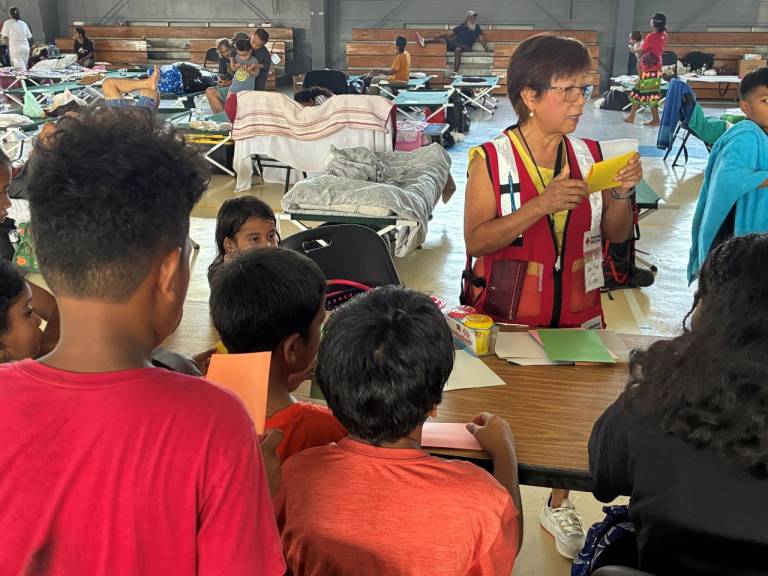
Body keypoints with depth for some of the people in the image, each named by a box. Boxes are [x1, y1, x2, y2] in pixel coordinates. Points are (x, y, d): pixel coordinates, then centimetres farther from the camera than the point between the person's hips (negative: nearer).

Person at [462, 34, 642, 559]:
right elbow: (476, 241, -18)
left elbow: (615, 235, 7)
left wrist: (623, 193, -12)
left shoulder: (590, 155, 0)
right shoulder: (491, 160, -11)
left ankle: (559, 505, 38)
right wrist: (541, 206, -28)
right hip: (506, 317, -3)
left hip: (576, 314, 4)